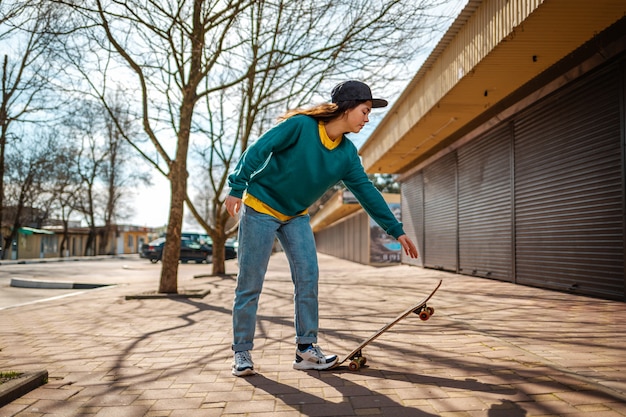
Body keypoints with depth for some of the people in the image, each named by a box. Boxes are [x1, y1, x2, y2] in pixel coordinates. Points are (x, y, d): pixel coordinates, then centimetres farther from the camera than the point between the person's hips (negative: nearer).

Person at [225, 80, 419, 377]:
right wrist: (237, 188, -25)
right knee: (250, 283, -3)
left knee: (308, 277, -4)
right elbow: (258, 151, -19)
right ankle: (241, 353, 10)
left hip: (296, 216, 6)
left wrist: (396, 230, -2)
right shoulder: (300, 125, -20)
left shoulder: (347, 153, -3)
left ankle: (306, 349, 7)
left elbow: (367, 192, -1)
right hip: (260, 207, -6)